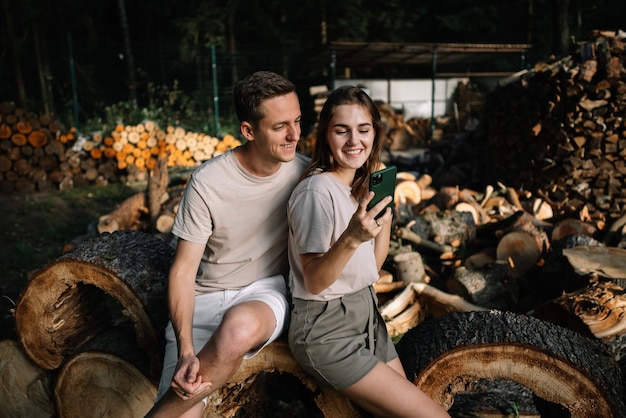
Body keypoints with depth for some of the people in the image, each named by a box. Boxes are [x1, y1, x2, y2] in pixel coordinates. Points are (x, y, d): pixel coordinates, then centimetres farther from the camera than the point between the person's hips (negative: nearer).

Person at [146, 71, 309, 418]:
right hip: (206, 297, -1)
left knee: (240, 327, -35)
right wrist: (185, 350, -22)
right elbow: (183, 271, -11)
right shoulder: (207, 183, -14)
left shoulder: (304, 173, -6)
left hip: (267, 290, 2)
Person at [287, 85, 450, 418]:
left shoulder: (363, 183, 5)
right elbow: (314, 282, -18)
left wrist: (386, 209, -4)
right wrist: (351, 238, -34)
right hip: (325, 331, -8)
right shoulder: (318, 190, -20)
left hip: (366, 315, 8)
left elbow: (374, 266, 6)